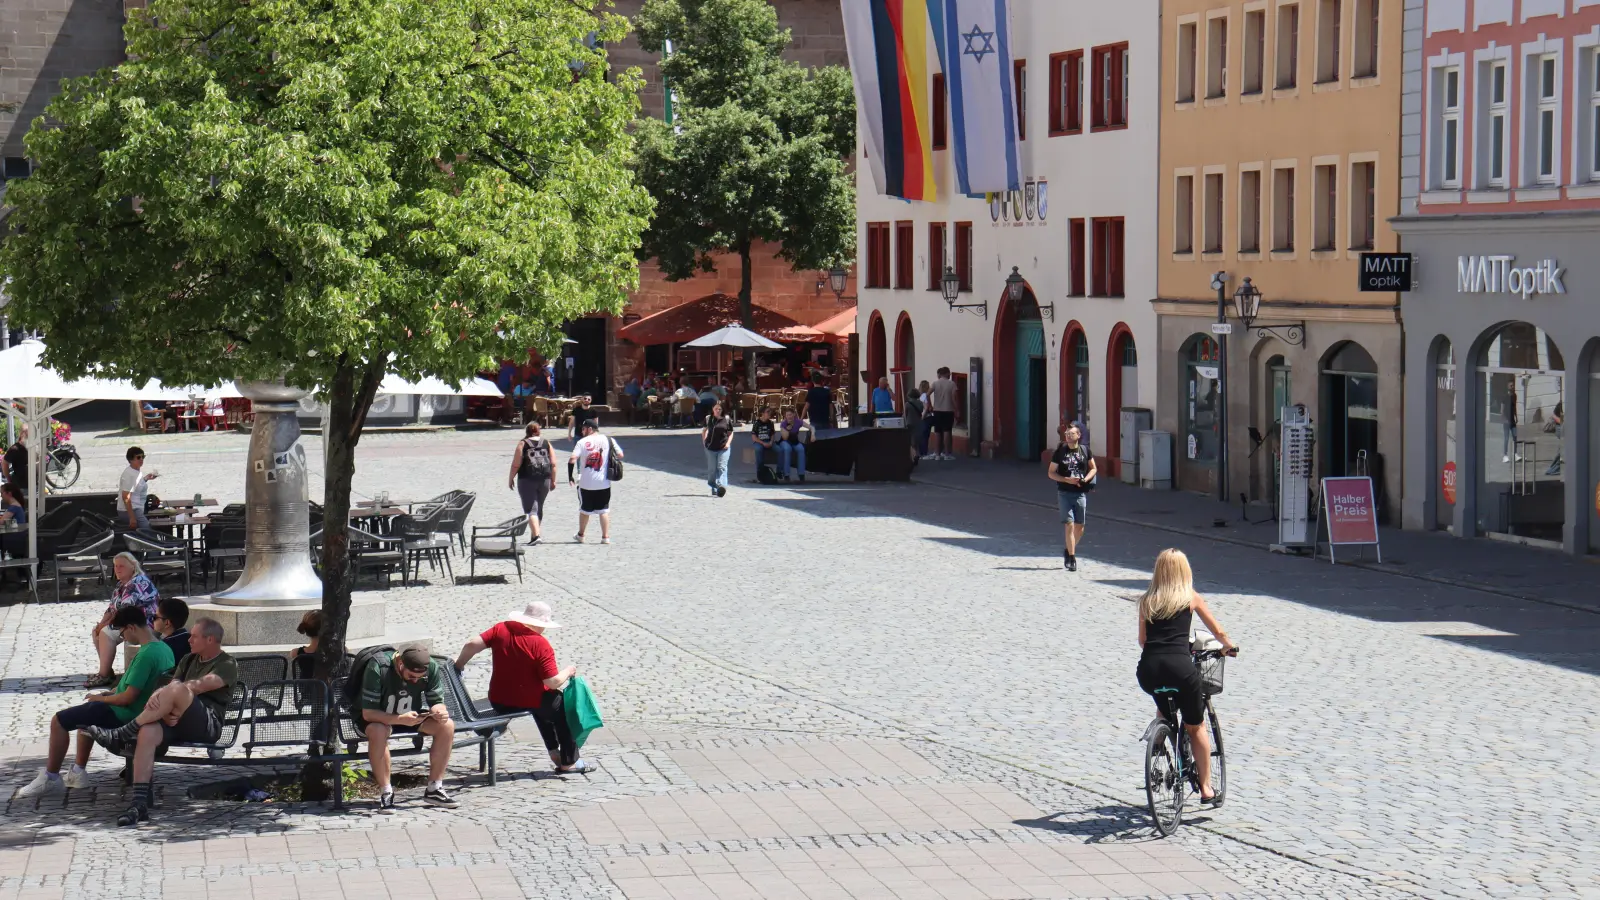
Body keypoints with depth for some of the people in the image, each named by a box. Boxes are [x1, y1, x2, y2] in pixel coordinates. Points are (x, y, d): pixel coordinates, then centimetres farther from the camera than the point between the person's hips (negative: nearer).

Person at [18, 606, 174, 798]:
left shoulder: (146, 654, -28)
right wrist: (109, 693, 9)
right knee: (83, 713, 31)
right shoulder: (163, 648, 1)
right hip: (137, 709, 10)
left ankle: (51, 777, 9)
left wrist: (100, 698, -9)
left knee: (58, 721, -2)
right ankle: (78, 772, 29)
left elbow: (128, 698, -26)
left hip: (124, 714, -10)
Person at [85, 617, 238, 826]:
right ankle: (140, 804, -36)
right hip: (175, 723, 6)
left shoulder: (227, 665, 4)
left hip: (208, 725, -6)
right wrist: (163, 709, -12)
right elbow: (170, 686, 12)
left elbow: (202, 685, -15)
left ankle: (121, 735, -26)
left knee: (177, 690, -34)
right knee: (147, 732, -30)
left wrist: (161, 693, -25)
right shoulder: (188, 661, 27)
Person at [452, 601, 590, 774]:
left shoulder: (501, 629, -4)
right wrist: (568, 672, 1)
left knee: (543, 705, 36)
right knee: (564, 707, 22)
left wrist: (458, 666, 7)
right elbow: (553, 682, -19)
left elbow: (471, 645, -9)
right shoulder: (541, 645, -17)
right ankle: (569, 762, 23)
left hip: (499, 703, 6)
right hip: (527, 703, -6)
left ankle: (554, 752, 39)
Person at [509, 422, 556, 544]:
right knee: (539, 507, 18)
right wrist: (553, 480, 11)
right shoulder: (546, 443, 7)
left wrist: (511, 479, 6)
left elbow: (516, 464, -6)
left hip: (527, 480, -4)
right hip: (544, 479, 4)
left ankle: (536, 535, -21)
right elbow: (553, 464, 3)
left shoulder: (523, 444, -2)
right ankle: (534, 534, 28)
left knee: (531, 509, -6)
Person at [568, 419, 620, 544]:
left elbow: (572, 460, -15)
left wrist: (570, 477, -4)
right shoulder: (607, 440, 0)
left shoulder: (582, 442, -6)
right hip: (604, 482, 1)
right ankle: (605, 537, 2)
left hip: (586, 483, -1)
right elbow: (620, 455, -1)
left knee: (584, 509, 16)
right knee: (604, 510, 9)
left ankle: (580, 535, 29)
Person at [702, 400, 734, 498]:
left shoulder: (727, 419, 1)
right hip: (711, 448, 2)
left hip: (723, 447, -2)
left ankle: (722, 486, -27)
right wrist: (704, 441, 11)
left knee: (722, 467, -15)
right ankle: (714, 489, 21)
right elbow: (704, 430, 21)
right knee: (712, 469, 7)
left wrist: (728, 443, -7)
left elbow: (730, 433, 8)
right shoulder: (708, 419, 5)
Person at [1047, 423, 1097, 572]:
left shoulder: (1085, 450, 4)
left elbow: (1093, 468, 14)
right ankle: (1071, 558, -7)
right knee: (1069, 525, -10)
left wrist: (1085, 479, -7)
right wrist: (1066, 480, -13)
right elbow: (1051, 473, 2)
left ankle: (1069, 551, 31)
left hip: (1081, 493, 3)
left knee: (1079, 527, 8)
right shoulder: (1060, 451, -1)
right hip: (1064, 493, -2)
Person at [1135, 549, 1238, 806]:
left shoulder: (1146, 601, 15)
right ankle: (1206, 788, 17)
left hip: (1148, 670, 2)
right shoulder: (1191, 598, 11)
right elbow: (1218, 632, 18)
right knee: (1196, 727, 17)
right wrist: (1229, 647, 38)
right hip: (1180, 667, -2)